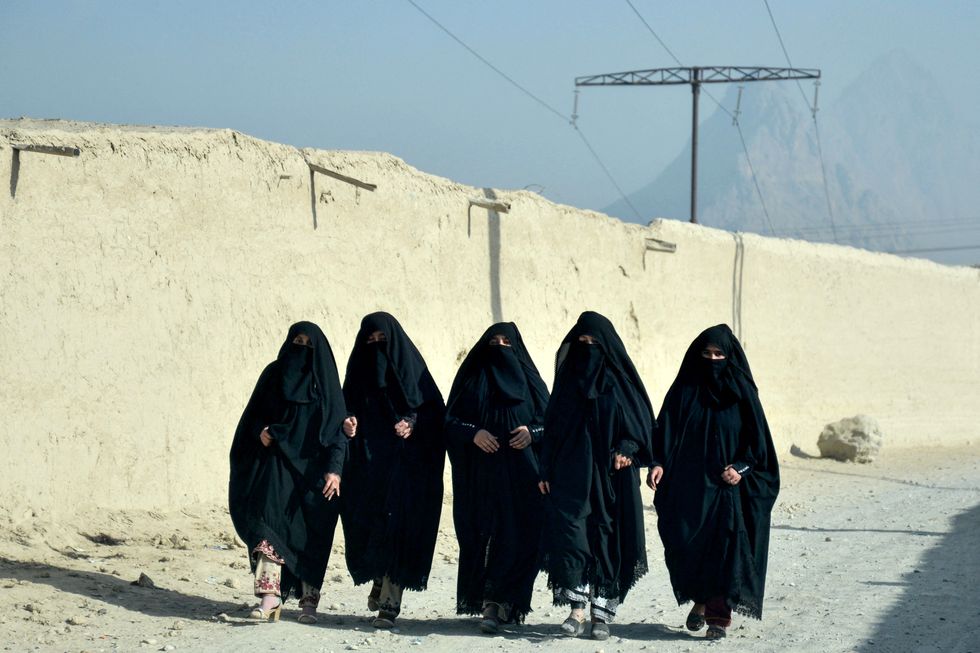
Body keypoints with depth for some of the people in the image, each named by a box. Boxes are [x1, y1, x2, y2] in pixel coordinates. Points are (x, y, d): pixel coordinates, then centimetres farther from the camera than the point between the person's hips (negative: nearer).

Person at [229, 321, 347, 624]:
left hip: (311, 468, -1)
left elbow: (337, 428, -3)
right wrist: (261, 431, -9)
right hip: (276, 465, 1)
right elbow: (253, 415, 14)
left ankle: (309, 601, 9)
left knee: (311, 536, 0)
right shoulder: (273, 374, 8)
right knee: (268, 521, -17)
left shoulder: (325, 380, 3)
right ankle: (270, 594, -24)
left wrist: (334, 469, -14)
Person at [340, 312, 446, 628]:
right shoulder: (359, 370, 10)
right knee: (368, 526, 1)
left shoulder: (410, 368, 1)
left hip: (405, 463, -3)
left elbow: (436, 411, 0)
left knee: (397, 527, -10)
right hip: (368, 464, 3)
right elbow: (348, 408, 10)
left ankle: (390, 601, -10)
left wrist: (414, 425, -17)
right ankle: (380, 583, 26)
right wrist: (348, 425, -11)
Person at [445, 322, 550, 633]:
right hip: (480, 475, 0)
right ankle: (496, 602, 2)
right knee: (483, 534, -4)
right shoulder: (472, 378, 11)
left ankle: (494, 604, -13)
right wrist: (473, 433, -13)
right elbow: (451, 421, 5)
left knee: (515, 535, -10)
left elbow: (550, 421, 9)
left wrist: (532, 432, -11)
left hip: (521, 476, 0)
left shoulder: (528, 380, 11)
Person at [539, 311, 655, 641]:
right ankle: (577, 609, -11)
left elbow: (642, 419, 4)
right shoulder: (568, 378, 9)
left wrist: (627, 449, -14)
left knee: (607, 536, 0)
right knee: (569, 530, -12)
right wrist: (546, 471, 4)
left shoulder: (619, 379, 3)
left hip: (610, 474, -1)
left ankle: (602, 615, 6)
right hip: (571, 473, 1)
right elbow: (552, 426, 10)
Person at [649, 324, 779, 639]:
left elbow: (757, 436, 1)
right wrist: (658, 462, -13)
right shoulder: (684, 390, 6)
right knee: (686, 542, -4)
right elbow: (666, 428, 2)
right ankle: (700, 600, 19)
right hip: (689, 483, 1)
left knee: (724, 544, -7)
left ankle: (717, 615, -4)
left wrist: (741, 466, -13)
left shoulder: (741, 391, 2)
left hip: (726, 483, -1)